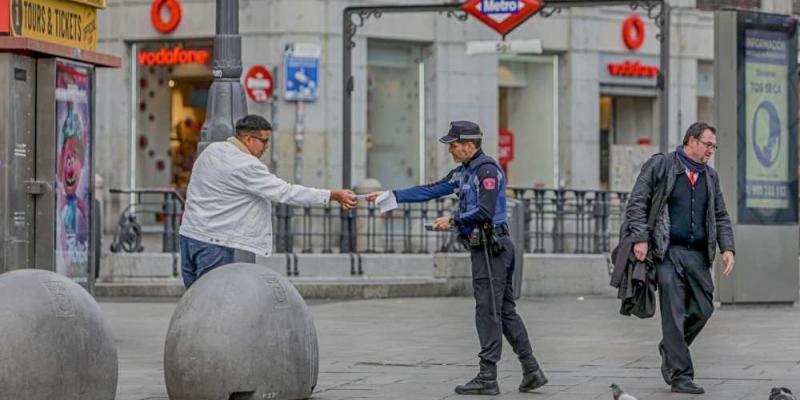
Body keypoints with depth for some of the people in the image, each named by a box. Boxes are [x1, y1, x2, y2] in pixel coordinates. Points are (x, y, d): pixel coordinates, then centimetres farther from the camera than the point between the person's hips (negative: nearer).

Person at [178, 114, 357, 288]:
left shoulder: (211, 150, 9)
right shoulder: (246, 166, -17)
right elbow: (285, 192, -17)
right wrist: (333, 195, -13)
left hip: (189, 233, 9)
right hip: (212, 243, -9)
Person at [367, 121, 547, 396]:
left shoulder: (487, 170, -13)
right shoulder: (464, 172, 17)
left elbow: (485, 211, -22)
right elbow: (431, 190, 16)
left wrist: (452, 221, -12)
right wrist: (391, 196, 12)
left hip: (491, 248, -10)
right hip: (485, 248, 10)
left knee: (488, 313, -6)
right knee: (505, 311, 10)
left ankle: (487, 378, -2)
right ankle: (532, 372, 11)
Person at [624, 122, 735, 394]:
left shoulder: (710, 177, 17)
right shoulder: (660, 165, 0)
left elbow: (721, 217, 20)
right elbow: (637, 202, -4)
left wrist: (727, 248, 5)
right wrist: (640, 238, -14)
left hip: (697, 254, 6)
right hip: (667, 251, -6)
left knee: (703, 309, 2)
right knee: (674, 313, -8)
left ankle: (670, 349, 28)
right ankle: (680, 375, -4)